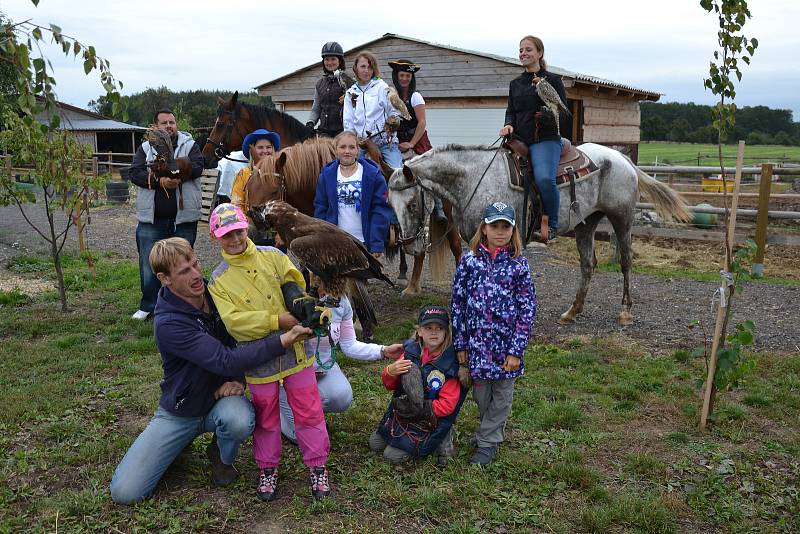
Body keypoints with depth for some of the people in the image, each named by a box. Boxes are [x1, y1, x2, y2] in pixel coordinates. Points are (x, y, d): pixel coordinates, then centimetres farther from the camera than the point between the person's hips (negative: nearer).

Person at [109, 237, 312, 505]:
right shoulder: (168, 324, -25)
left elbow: (243, 341, 5)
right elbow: (225, 361, -35)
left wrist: (236, 379, -14)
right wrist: (283, 340, -39)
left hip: (221, 398, 2)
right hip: (181, 410, -2)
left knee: (238, 420, -36)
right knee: (124, 492, -10)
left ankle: (222, 457, 2)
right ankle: (181, 439, 17)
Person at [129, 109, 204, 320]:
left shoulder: (189, 145, 4)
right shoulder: (145, 148, 8)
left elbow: (197, 167, -14)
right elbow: (134, 173, -4)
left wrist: (165, 167, -19)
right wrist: (159, 181, -20)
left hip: (183, 218, -1)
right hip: (151, 218, 1)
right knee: (149, 263, 6)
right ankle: (148, 305, 21)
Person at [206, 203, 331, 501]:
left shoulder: (272, 257, 2)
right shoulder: (218, 281, -3)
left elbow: (295, 284, -2)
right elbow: (234, 321, -15)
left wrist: (300, 301, -26)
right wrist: (277, 321, -25)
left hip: (294, 350, 1)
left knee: (308, 410, 6)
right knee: (266, 417, 13)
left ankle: (317, 465, 23)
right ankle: (268, 468, 33)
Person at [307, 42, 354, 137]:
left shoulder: (348, 81, 2)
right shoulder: (320, 83, 16)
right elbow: (315, 109, 19)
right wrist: (310, 123, 4)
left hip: (342, 130, -4)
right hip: (324, 131, 4)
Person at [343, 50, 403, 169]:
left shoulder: (381, 87, 2)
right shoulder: (350, 93, 12)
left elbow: (394, 112, 4)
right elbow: (348, 121, 11)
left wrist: (394, 120, -17)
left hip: (386, 142, -3)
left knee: (396, 170, -15)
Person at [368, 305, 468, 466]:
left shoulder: (449, 363, -20)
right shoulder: (411, 351, -7)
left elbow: (447, 405, -19)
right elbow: (389, 385, 1)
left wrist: (418, 410, -24)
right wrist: (391, 371, -23)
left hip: (427, 421, -6)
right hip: (399, 413, 6)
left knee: (393, 455, -10)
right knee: (375, 444, 10)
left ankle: (439, 440, 5)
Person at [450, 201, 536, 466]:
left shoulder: (518, 264, -7)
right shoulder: (469, 260, -4)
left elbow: (527, 309, -6)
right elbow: (458, 303, 0)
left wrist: (516, 350, -10)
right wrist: (460, 344, -2)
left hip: (506, 342, -1)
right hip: (477, 341, 1)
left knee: (502, 394, 11)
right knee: (480, 392, 15)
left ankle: (487, 441, 27)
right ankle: (492, 431, 38)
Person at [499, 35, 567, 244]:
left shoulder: (553, 80, 4)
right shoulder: (515, 84, 19)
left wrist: (549, 115, -19)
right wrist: (509, 125, -3)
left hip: (546, 140, -6)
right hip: (520, 140, 6)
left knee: (544, 178, -29)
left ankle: (551, 224, -11)